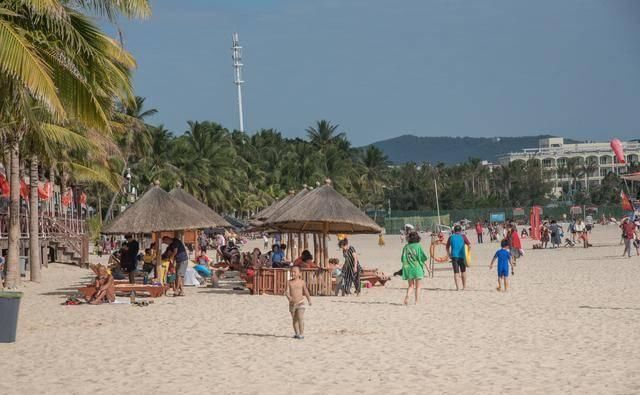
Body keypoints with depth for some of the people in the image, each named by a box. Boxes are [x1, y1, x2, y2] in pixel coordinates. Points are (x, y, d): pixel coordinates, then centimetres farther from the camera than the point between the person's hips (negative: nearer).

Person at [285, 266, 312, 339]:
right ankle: (297, 333, 25)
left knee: (300, 318, -15)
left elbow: (306, 291, 7)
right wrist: (288, 296, -30)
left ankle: (301, 334, -12)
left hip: (300, 303, -3)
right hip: (292, 303, 3)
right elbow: (287, 291, -9)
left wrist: (309, 300, 6)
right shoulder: (289, 282, 0)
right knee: (294, 319, 12)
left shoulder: (302, 282, -2)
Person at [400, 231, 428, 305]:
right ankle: (417, 301, 8)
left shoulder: (406, 247, 1)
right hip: (417, 268, -2)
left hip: (408, 268, 2)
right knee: (417, 286, 10)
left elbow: (403, 259, 4)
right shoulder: (418, 246, -8)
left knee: (411, 285, 12)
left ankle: (407, 295, -14)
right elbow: (424, 257, -7)